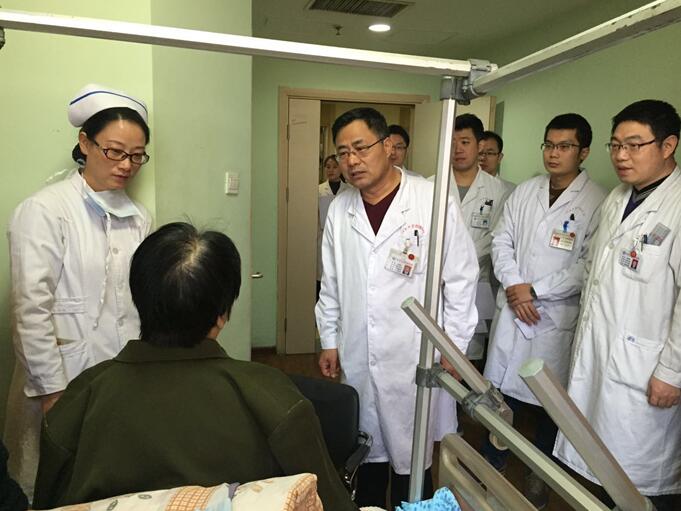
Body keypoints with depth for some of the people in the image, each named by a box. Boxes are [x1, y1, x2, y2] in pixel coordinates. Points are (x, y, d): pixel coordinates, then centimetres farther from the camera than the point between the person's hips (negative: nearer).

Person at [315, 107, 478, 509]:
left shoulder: (434, 201, -12)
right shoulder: (339, 209, 3)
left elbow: (462, 279, -5)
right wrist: (329, 342, 12)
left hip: (415, 360, -4)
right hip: (356, 360, 4)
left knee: (411, 460, 11)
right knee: (366, 453, 19)